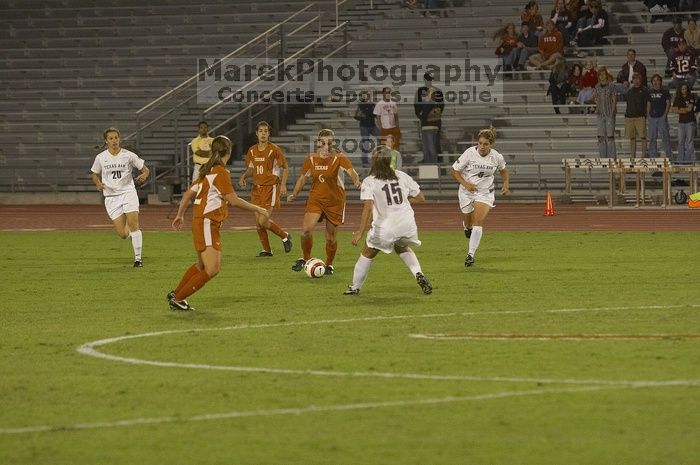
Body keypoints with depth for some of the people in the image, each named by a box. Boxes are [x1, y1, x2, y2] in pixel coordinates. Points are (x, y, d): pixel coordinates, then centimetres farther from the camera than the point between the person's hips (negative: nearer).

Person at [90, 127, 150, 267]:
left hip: (128, 192, -1)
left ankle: (138, 258, -5)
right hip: (111, 196, 1)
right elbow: (94, 173, 18)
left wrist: (144, 175, -18)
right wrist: (98, 184, -4)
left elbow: (145, 169, 6)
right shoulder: (100, 158, 2)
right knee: (123, 234, -6)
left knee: (133, 223, -16)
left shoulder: (128, 156, -2)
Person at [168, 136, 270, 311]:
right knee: (212, 269, -14)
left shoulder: (208, 170, 13)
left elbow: (189, 193, 17)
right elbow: (233, 200, -19)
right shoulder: (221, 172, -15)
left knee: (201, 265, 24)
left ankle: (175, 295, 33)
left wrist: (180, 215, 26)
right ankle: (178, 298, -9)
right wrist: (257, 209, -10)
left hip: (200, 221, 10)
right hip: (207, 223, -10)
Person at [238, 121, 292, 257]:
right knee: (258, 222, 3)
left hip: (271, 188, -6)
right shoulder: (252, 151, 9)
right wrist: (244, 176, 0)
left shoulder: (274, 150, -7)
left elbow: (285, 168, -2)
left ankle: (285, 236, 9)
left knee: (263, 221, -15)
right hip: (257, 188, 6)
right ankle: (266, 250, 15)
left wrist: (283, 184, -13)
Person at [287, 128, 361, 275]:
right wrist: (294, 194, 3)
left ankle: (329, 264, 29)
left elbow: (351, 171, -28)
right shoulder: (311, 159, 0)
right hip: (315, 199, 2)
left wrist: (356, 181, -50)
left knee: (330, 238, 4)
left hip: (335, 201, -2)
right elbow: (303, 178, 13)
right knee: (306, 230, -17)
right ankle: (306, 259, 6)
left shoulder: (339, 158, -12)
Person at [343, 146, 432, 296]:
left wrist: (360, 232, -19)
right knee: (402, 248, 34)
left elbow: (368, 207, -18)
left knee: (367, 254, 21)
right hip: (408, 225, 3)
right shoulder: (402, 176, 6)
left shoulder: (369, 182, -5)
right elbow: (421, 198, 11)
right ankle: (418, 274, 12)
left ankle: (355, 287, 26)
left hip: (385, 227, -3)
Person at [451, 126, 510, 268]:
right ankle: (466, 226, 56)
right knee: (469, 222, 15)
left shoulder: (497, 157, -10)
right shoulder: (469, 153, -17)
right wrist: (466, 184, -23)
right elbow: (455, 171, -9)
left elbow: (503, 170, 13)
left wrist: (506, 184, -3)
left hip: (485, 192, 0)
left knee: (478, 222, -17)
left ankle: (471, 255, -13)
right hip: (467, 192, 0)